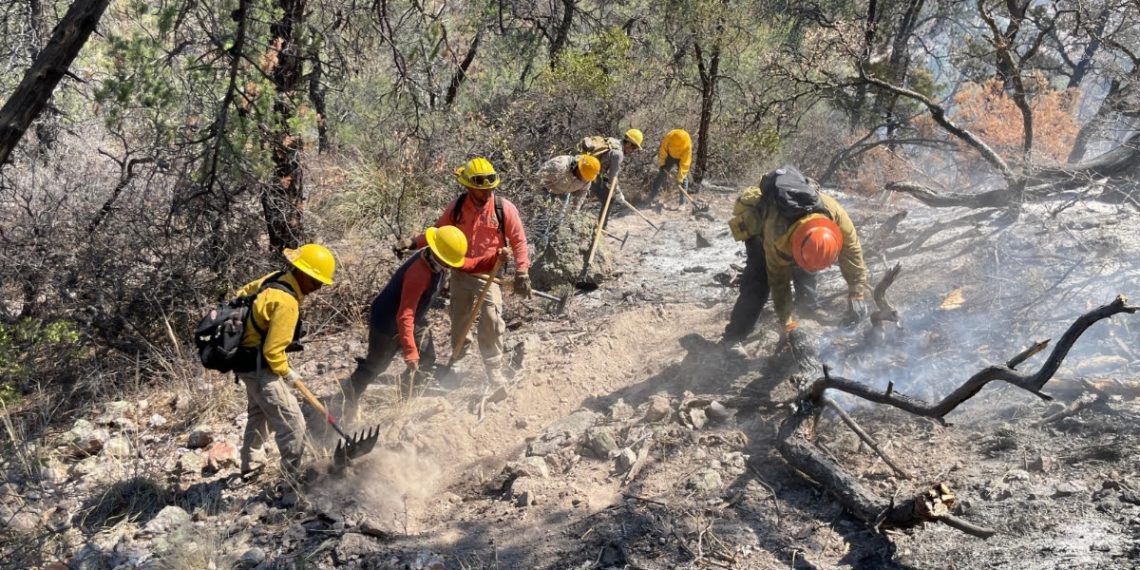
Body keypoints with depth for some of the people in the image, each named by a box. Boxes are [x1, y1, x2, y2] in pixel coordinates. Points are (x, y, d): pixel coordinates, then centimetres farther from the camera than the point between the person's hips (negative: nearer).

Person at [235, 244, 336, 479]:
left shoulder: (275, 279, -3)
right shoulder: (287, 303, -29)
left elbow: (243, 293, 15)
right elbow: (273, 351, -26)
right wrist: (287, 373, -9)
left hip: (249, 361, 11)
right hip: (261, 368, -11)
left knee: (259, 414, 29)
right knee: (292, 424, -9)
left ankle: (248, 466, 46)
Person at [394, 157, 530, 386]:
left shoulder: (504, 208, -11)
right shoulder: (457, 207, -4)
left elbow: (518, 241, -5)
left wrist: (521, 272, -10)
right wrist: (412, 243, -6)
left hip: (489, 275, -3)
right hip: (460, 273, 3)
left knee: (491, 322, -12)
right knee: (459, 319, 17)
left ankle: (494, 369, -1)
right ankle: (457, 360, 37)